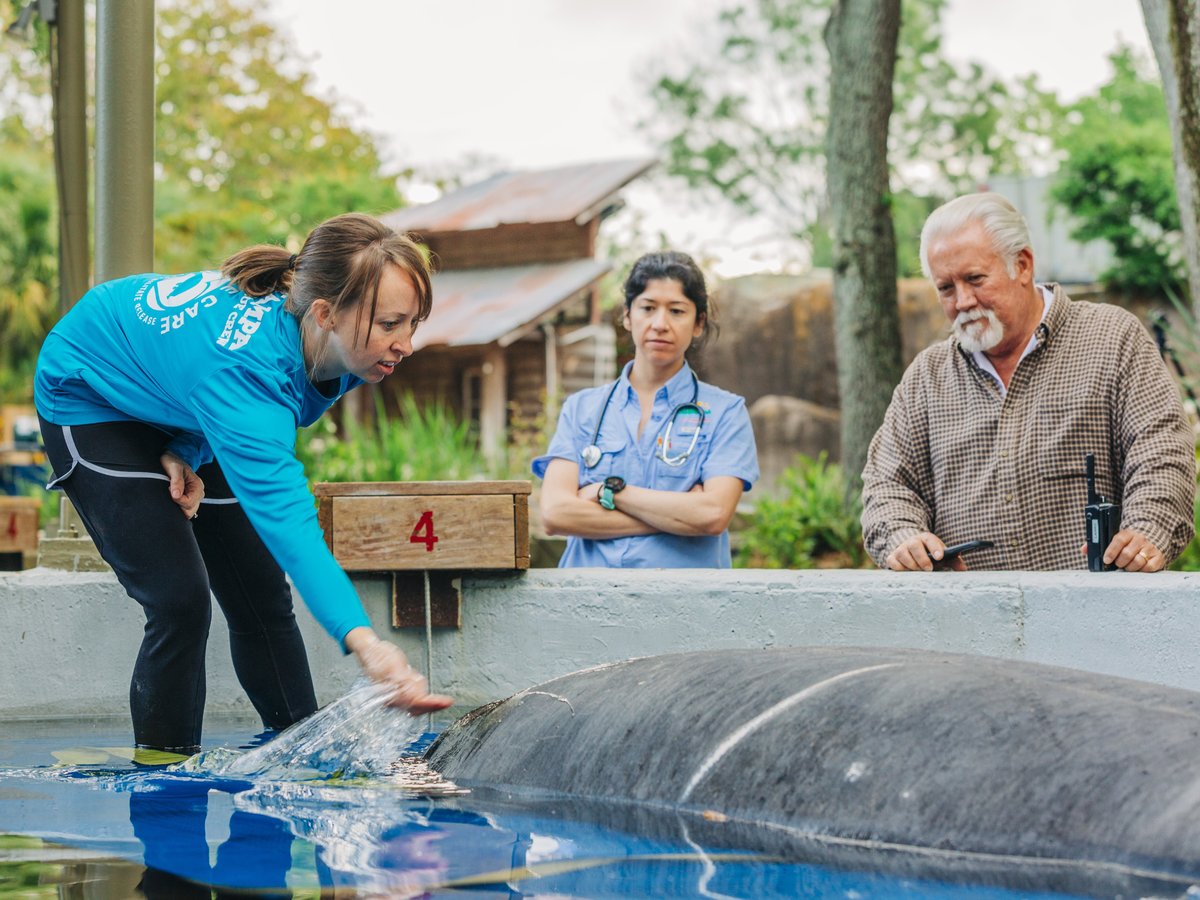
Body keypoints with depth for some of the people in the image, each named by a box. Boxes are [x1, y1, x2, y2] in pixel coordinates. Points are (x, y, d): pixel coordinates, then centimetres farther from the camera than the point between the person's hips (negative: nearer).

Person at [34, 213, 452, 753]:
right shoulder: (245, 365, -46)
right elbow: (284, 516, -57)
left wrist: (188, 452, -18)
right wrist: (363, 642, -70)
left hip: (174, 404, 7)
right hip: (91, 399, -7)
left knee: (260, 594, 4)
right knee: (180, 601, -18)